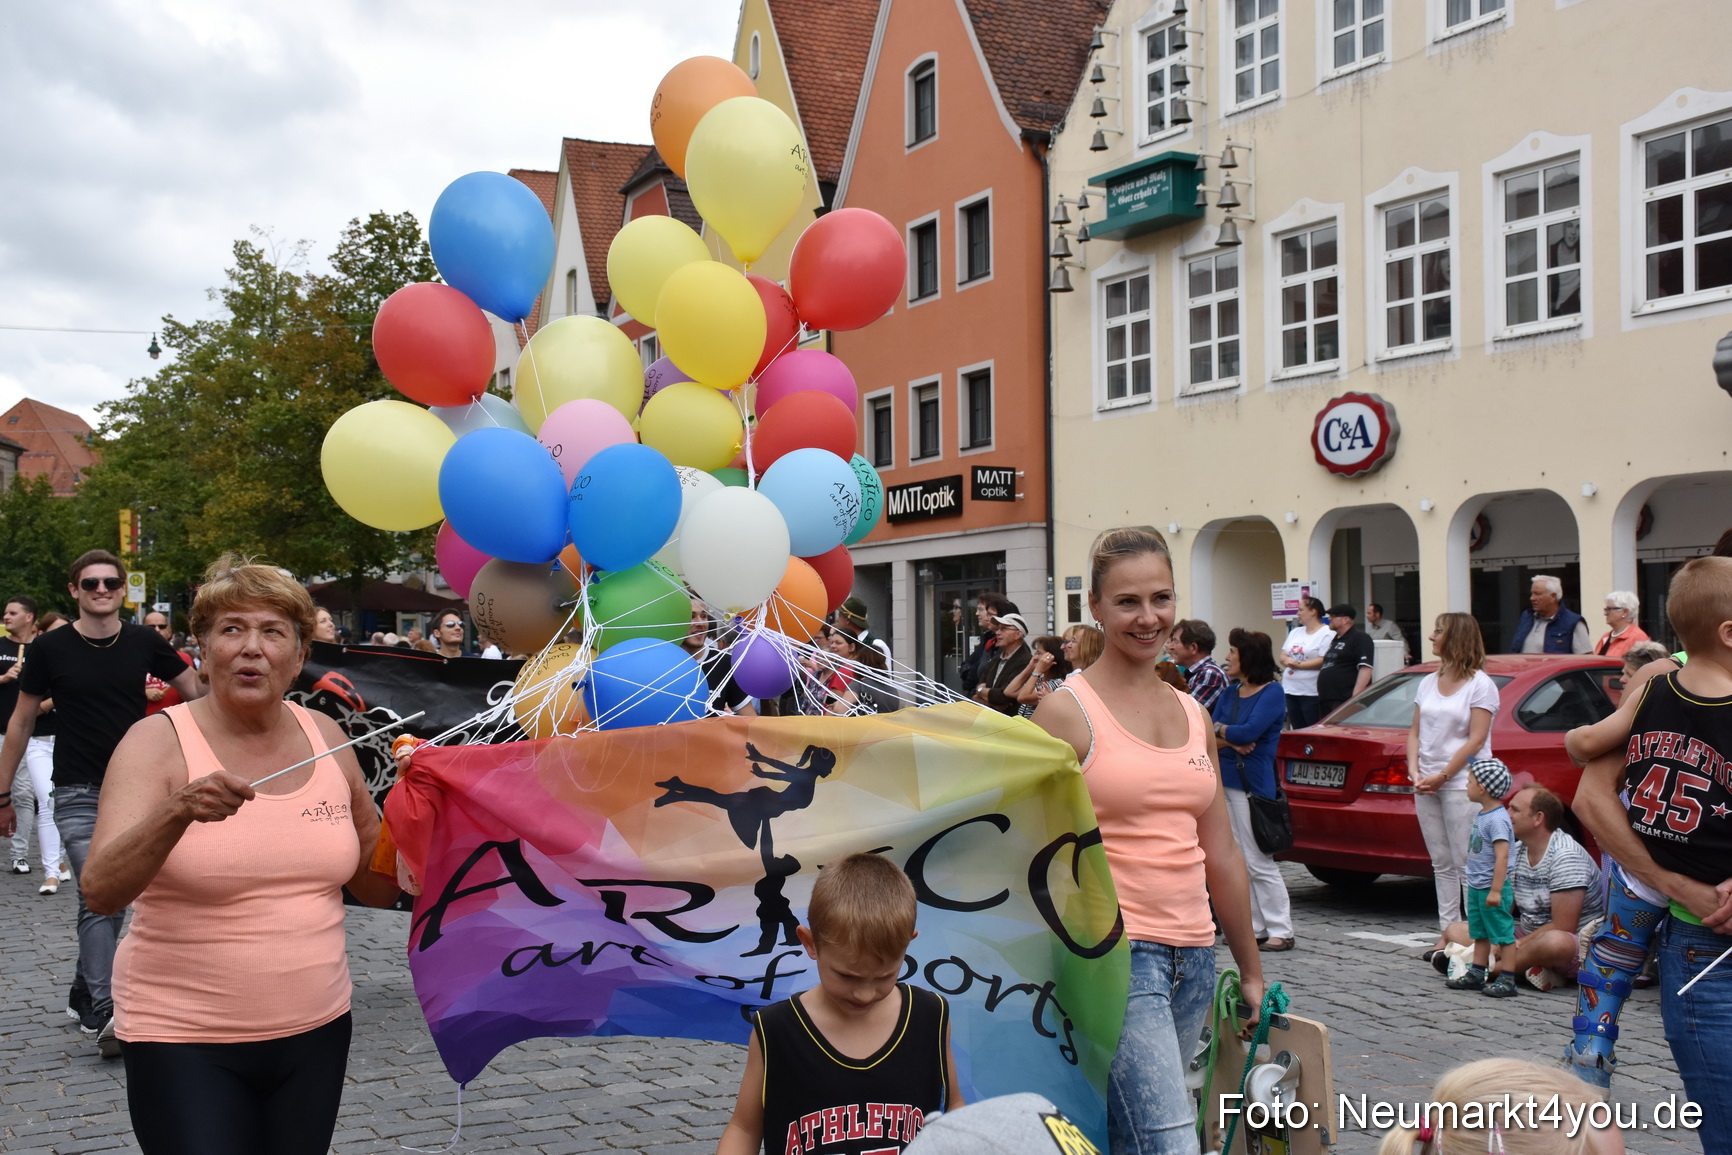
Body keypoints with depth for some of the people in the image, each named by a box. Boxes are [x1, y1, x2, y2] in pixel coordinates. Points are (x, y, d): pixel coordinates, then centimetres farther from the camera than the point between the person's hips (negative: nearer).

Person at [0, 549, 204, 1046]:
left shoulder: (145, 642, 2)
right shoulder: (51, 649, -2)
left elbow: (198, 693, 10)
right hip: (79, 795, -3)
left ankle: (84, 993, 30)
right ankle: (102, 1011, -11)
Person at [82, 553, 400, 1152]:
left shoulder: (326, 737, 2)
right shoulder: (158, 741, -9)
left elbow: (377, 886, 12)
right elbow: (100, 892, -22)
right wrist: (177, 812, -38)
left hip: (315, 1031, 4)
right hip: (183, 1039, -4)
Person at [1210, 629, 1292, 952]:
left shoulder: (1272, 692, -7)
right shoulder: (1230, 693, 13)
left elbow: (1250, 731, -19)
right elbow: (1209, 734, 5)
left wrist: (1220, 730, -3)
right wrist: (1231, 740, -14)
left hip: (1254, 785, -7)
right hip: (1224, 781, 7)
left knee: (1259, 862, -5)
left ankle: (1281, 931, 2)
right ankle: (1252, 926, 16)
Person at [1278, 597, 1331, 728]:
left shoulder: (1327, 634, -8)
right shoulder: (1295, 632, 16)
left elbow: (1324, 661, -17)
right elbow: (1283, 656, 15)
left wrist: (1299, 664, -14)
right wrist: (1287, 661, -9)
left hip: (1312, 693, -7)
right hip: (1290, 689, 8)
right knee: (1298, 732, 11)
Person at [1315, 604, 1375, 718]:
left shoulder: (1360, 638, -6)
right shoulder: (1335, 640, 24)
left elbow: (1365, 669, -15)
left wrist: (1355, 697, -23)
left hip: (1345, 700, -10)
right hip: (1326, 700, 10)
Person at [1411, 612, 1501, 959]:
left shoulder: (1480, 684, -6)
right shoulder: (1428, 682, 14)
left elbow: (1476, 740, -11)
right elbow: (1415, 732, 14)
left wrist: (1442, 776, -12)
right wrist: (1414, 771, -2)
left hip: (1462, 785, -6)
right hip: (1426, 786, 6)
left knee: (1467, 863, -6)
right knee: (1442, 864, 9)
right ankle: (1447, 933, 14)